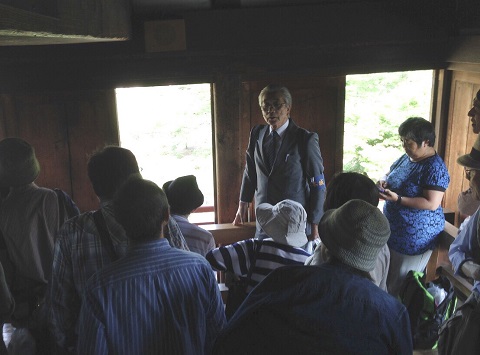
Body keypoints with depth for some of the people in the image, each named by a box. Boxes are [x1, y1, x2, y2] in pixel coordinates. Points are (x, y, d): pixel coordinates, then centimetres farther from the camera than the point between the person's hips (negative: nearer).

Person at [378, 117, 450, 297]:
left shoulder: (435, 168, -20)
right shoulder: (406, 157, 5)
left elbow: (432, 203, -25)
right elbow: (389, 173, 19)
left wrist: (397, 199, -28)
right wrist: (383, 181, -5)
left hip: (416, 235, -8)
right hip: (393, 228, 8)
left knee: (403, 284, 4)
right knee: (387, 277, 19)